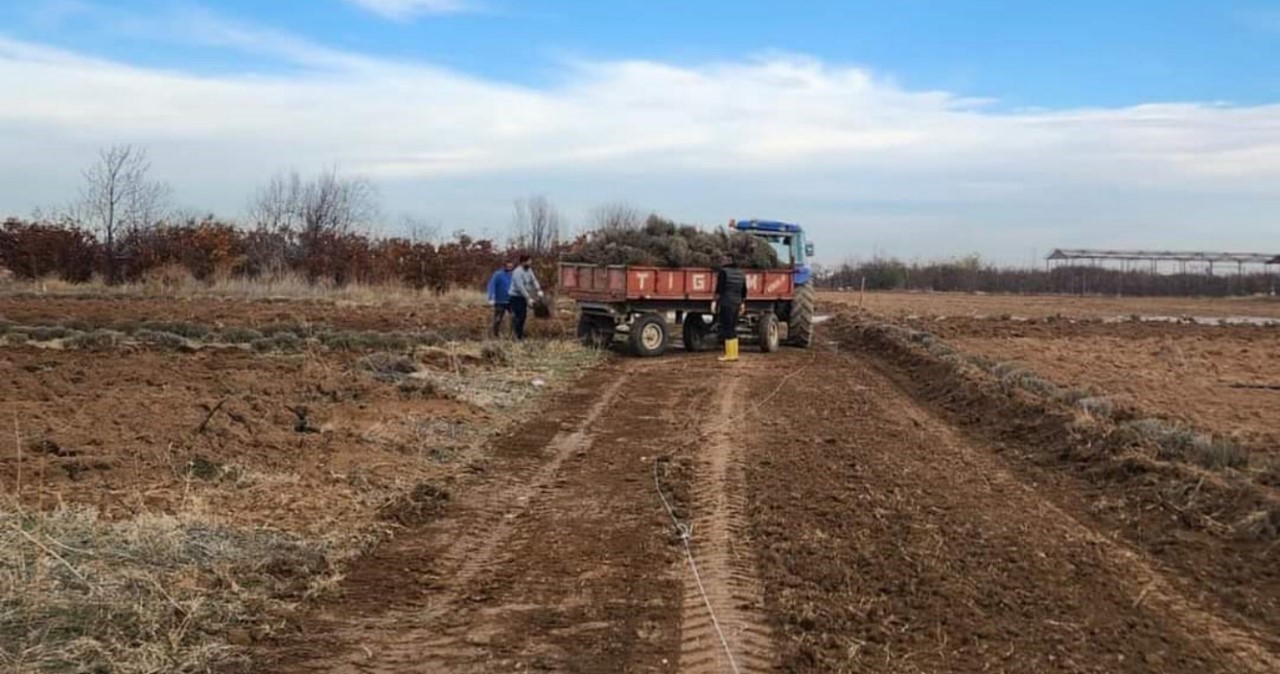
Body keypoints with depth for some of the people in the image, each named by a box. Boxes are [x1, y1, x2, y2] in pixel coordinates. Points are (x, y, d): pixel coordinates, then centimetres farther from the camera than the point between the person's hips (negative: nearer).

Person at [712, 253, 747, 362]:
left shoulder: (723, 272, -7)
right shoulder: (740, 273, 15)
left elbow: (719, 289, -13)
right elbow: (744, 291, 18)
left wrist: (715, 302, -11)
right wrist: (743, 304, 24)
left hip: (726, 304, -8)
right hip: (736, 304, 8)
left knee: (727, 329, -6)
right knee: (732, 329, 14)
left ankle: (730, 355, -7)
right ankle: (734, 354, 15)